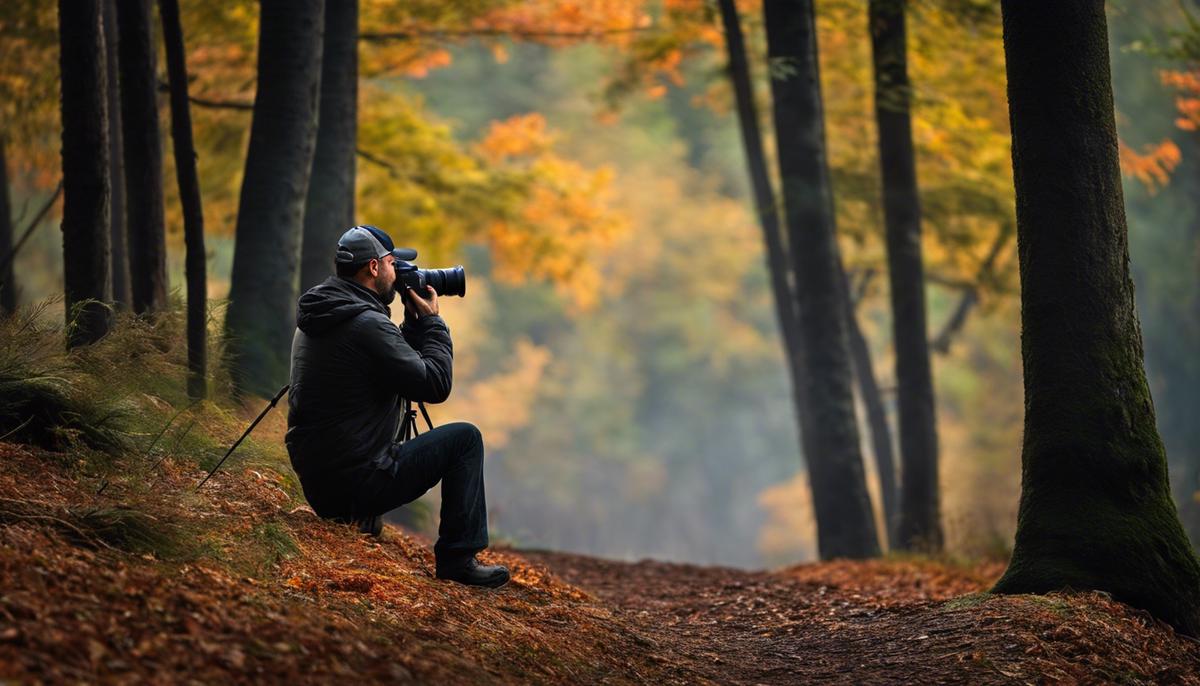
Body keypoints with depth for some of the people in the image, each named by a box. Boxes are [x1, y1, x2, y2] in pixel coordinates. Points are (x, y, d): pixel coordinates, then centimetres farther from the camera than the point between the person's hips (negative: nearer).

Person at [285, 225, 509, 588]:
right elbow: (435, 385, -14)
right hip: (357, 482, -9)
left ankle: (359, 517, 21)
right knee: (465, 438, 2)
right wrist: (431, 322, -3)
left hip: (314, 481, 9)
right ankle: (457, 556, -1)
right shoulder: (367, 324, -19)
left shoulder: (317, 317, 11)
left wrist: (414, 321, 14)